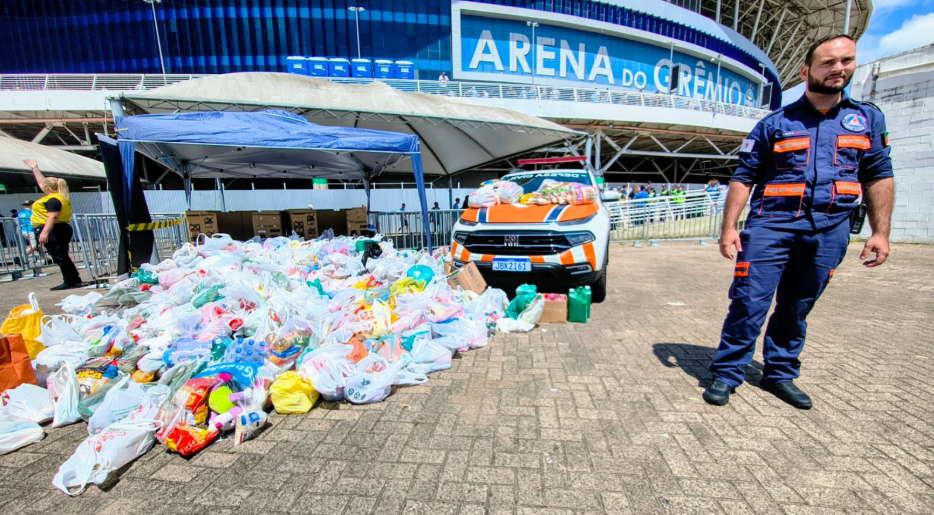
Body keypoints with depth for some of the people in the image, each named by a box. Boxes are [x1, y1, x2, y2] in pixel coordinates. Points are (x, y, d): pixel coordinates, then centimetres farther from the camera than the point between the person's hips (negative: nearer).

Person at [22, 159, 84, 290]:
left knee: (60, 257, -6)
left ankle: (70, 282, -4)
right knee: (63, 257, 11)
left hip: (52, 231, -10)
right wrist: (35, 168, 38)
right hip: (62, 229, 10)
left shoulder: (53, 199, -14)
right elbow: (42, 182, 32)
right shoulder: (57, 196, 15)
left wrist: (45, 232, -28)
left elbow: (53, 217, -24)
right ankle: (76, 281, 11)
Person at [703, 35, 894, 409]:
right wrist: (728, 227, -8)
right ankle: (726, 375, 2)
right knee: (749, 302, -8)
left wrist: (880, 232, 4)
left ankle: (780, 375, 25)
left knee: (796, 309, 11)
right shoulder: (775, 123, 5)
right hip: (771, 226, -3)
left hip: (829, 232, 3)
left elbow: (879, 177, 13)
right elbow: (743, 178, 1)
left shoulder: (868, 119, 14)